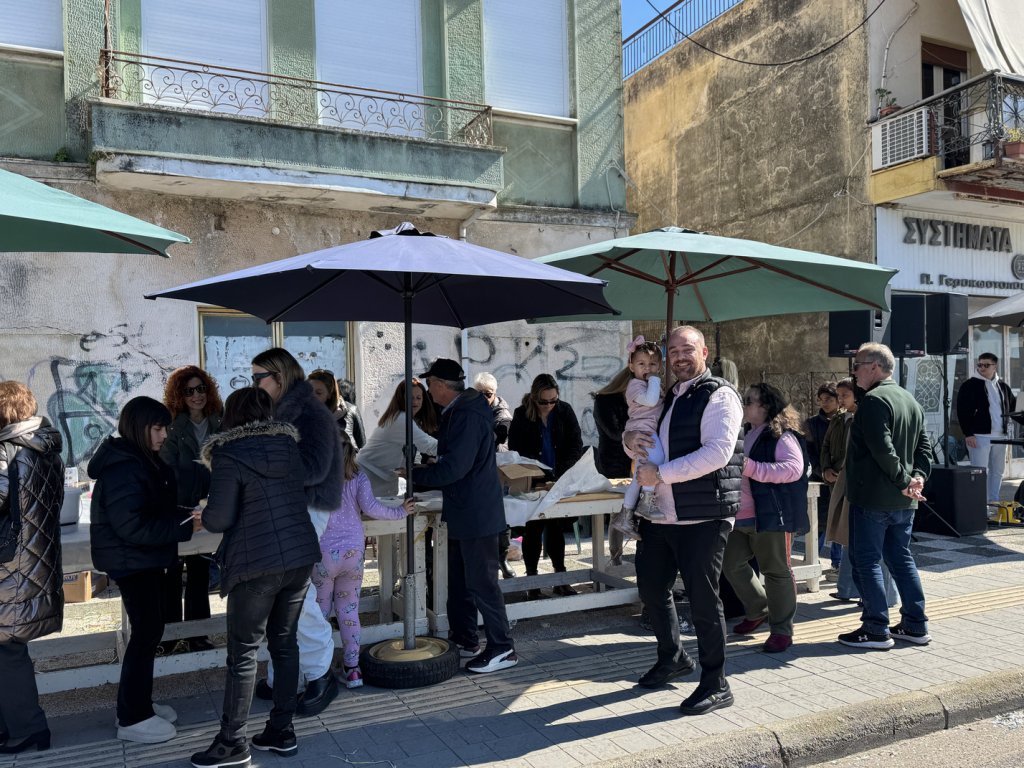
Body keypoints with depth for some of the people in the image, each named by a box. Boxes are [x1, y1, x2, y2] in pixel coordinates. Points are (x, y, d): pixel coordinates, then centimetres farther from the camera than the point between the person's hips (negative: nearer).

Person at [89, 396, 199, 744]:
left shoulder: (143, 461, 10)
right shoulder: (123, 469, -23)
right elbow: (133, 526, -28)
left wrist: (185, 515, -3)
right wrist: (185, 527, -27)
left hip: (145, 558, 10)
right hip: (130, 560, -10)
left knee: (149, 629, 15)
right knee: (146, 631, -5)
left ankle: (138, 703, 28)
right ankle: (132, 718, 6)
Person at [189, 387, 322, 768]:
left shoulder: (229, 454, -9)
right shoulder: (289, 445, 7)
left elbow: (219, 519, -13)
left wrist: (203, 516, 9)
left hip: (257, 564, -6)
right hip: (301, 556, 6)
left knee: (243, 652, 6)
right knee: (285, 642, 15)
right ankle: (282, 732, 24)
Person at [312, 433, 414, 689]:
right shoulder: (358, 477, 0)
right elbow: (370, 507, -11)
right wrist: (399, 512, 0)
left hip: (323, 551, -2)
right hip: (353, 550, 2)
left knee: (320, 611, 11)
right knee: (349, 610, 12)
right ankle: (352, 669, 16)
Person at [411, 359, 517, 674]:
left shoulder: (466, 416, -21)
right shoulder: (459, 411, 11)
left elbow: (454, 467, -25)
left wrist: (415, 474, -13)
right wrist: (424, 468, 11)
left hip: (476, 515, -11)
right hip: (463, 514, 11)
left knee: (481, 583, -2)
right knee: (460, 582, 18)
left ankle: (502, 649, 9)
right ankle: (464, 640, 31)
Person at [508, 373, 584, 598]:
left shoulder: (564, 411, -2)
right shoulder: (522, 415, -9)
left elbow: (576, 444, -2)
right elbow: (515, 450, -10)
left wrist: (563, 472, -15)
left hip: (560, 481, 3)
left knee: (556, 527, 10)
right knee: (534, 528, 1)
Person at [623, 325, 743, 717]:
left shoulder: (718, 396, -9)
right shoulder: (669, 398, 17)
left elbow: (718, 452, -23)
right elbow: (646, 446, 25)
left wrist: (660, 473, -21)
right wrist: (630, 439, 0)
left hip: (701, 518, -8)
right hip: (660, 514, 9)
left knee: (702, 597, -1)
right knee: (651, 586, 18)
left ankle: (715, 684, 15)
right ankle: (672, 657, 40)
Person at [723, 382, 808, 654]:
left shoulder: (782, 436, -11)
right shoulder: (748, 435, 16)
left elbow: (794, 468, -27)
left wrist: (751, 467, -29)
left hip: (771, 517, -9)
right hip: (743, 517, 9)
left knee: (775, 571, 1)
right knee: (732, 563, 11)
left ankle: (782, 631, 14)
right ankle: (758, 611, 30)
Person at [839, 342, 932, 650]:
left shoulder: (874, 400, -16)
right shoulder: (910, 400, 14)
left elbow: (883, 449, -23)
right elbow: (924, 445, 12)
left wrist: (904, 481, -14)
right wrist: (918, 476, 0)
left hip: (873, 498, -9)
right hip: (903, 500, 9)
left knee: (867, 561, 0)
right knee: (901, 558, 16)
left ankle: (876, 630, 3)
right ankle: (916, 625, 21)